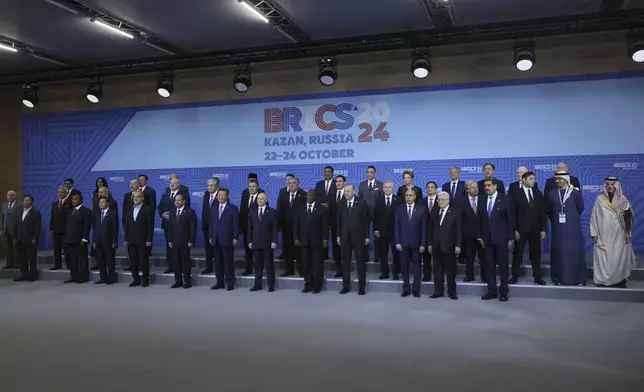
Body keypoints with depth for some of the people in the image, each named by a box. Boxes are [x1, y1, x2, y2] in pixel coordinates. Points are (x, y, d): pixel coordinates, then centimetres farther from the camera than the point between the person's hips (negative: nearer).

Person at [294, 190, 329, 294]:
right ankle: (308, 285, 13)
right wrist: (296, 238, 0)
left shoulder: (322, 209, 3)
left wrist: (325, 239, -8)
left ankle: (317, 286, 7)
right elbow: (296, 225, 10)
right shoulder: (300, 209, 12)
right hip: (303, 241, 3)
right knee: (306, 265, 5)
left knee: (317, 265, 1)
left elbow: (325, 226, -1)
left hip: (317, 241, -3)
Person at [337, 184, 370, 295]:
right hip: (345, 237, 3)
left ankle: (361, 286, 11)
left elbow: (366, 220, -2)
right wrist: (338, 236, 4)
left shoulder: (362, 203, -3)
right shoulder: (341, 204, 5)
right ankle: (346, 286, 14)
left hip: (358, 237, -3)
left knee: (360, 262, 3)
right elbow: (339, 221, 8)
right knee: (345, 262, 6)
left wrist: (367, 236, -5)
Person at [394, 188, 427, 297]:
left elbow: (424, 227, -1)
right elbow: (396, 226, 3)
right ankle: (406, 289, 14)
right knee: (404, 267, 5)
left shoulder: (421, 209, 1)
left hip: (416, 243, -1)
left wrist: (423, 244, -7)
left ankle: (416, 290, 14)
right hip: (403, 243, 1)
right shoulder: (399, 208, 5)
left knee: (416, 267, 5)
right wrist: (397, 242, -4)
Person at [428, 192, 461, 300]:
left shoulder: (455, 211, -2)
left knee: (451, 270, 4)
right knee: (437, 270, 7)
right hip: (436, 246, 4)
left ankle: (452, 292, 12)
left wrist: (458, 245, -11)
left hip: (449, 245, -4)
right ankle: (438, 291, 14)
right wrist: (430, 243, 7)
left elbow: (458, 229, -6)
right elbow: (431, 229, 11)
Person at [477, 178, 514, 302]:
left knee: (503, 265, 3)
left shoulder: (506, 200, -5)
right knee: (490, 266, 6)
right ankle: (492, 291, 14)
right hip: (487, 238, 4)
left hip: (501, 238, -3)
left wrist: (511, 238, -8)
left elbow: (511, 220, -5)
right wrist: (480, 236, 5)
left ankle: (503, 291, 12)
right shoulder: (481, 199, 6)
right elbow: (479, 219, 9)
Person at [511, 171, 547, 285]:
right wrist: (514, 229, -12)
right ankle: (515, 276, 12)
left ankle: (537, 277, 16)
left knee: (536, 253, 8)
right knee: (518, 253, 5)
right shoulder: (516, 193, -3)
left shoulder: (538, 194, 8)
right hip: (521, 229, -3)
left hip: (535, 229, 3)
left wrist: (543, 229, 2)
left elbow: (542, 212, 7)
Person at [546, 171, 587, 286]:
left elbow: (580, 208, 10)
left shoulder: (575, 193, -2)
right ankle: (558, 277, 8)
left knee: (575, 251, 1)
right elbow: (548, 210, 13)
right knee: (558, 251, 2)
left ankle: (579, 278, 8)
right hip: (558, 227, 1)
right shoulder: (552, 194, 2)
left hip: (573, 227, -1)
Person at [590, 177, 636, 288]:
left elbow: (629, 219, 9)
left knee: (619, 259, 2)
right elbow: (594, 217, 2)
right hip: (604, 237, -1)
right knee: (603, 259, -2)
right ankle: (603, 280, 5)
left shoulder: (623, 200, 3)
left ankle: (620, 281, 12)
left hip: (619, 237, 1)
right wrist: (594, 234, -1)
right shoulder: (600, 200, 0)